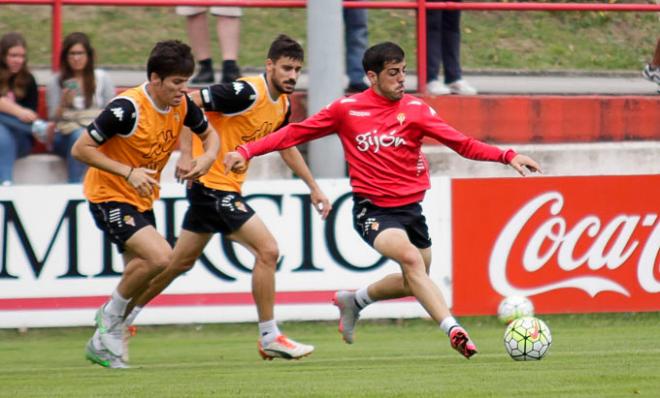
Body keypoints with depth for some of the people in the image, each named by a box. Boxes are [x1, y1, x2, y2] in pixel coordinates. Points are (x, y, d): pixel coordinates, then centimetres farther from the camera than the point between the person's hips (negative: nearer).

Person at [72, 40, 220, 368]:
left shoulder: (182, 105, -5)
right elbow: (81, 149, -22)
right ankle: (112, 314, -1)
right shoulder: (127, 109, -26)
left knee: (140, 274, 12)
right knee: (160, 256, -25)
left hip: (142, 199, 8)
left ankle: (102, 344, 31)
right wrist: (128, 172, -30)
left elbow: (209, 135, 14)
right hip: (109, 197, -8)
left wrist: (206, 159, -9)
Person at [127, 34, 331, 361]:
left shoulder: (282, 105, 8)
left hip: (227, 186, 9)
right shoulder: (248, 93, -21)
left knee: (181, 261, 18)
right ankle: (269, 338, -5)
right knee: (267, 250, -12)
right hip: (212, 184, -9)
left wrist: (313, 187, 23)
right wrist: (187, 153, -30)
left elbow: (286, 147, 25)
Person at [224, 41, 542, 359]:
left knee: (414, 282, 15)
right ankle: (453, 330, -31)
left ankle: (354, 300, 41)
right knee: (411, 258, -29)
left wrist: (507, 156, -21)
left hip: (410, 207, 4)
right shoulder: (346, 109, -3)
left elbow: (462, 143, -8)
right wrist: (247, 151, -5)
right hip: (372, 210, -4)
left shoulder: (414, 109, -1)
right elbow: (297, 133, 4)